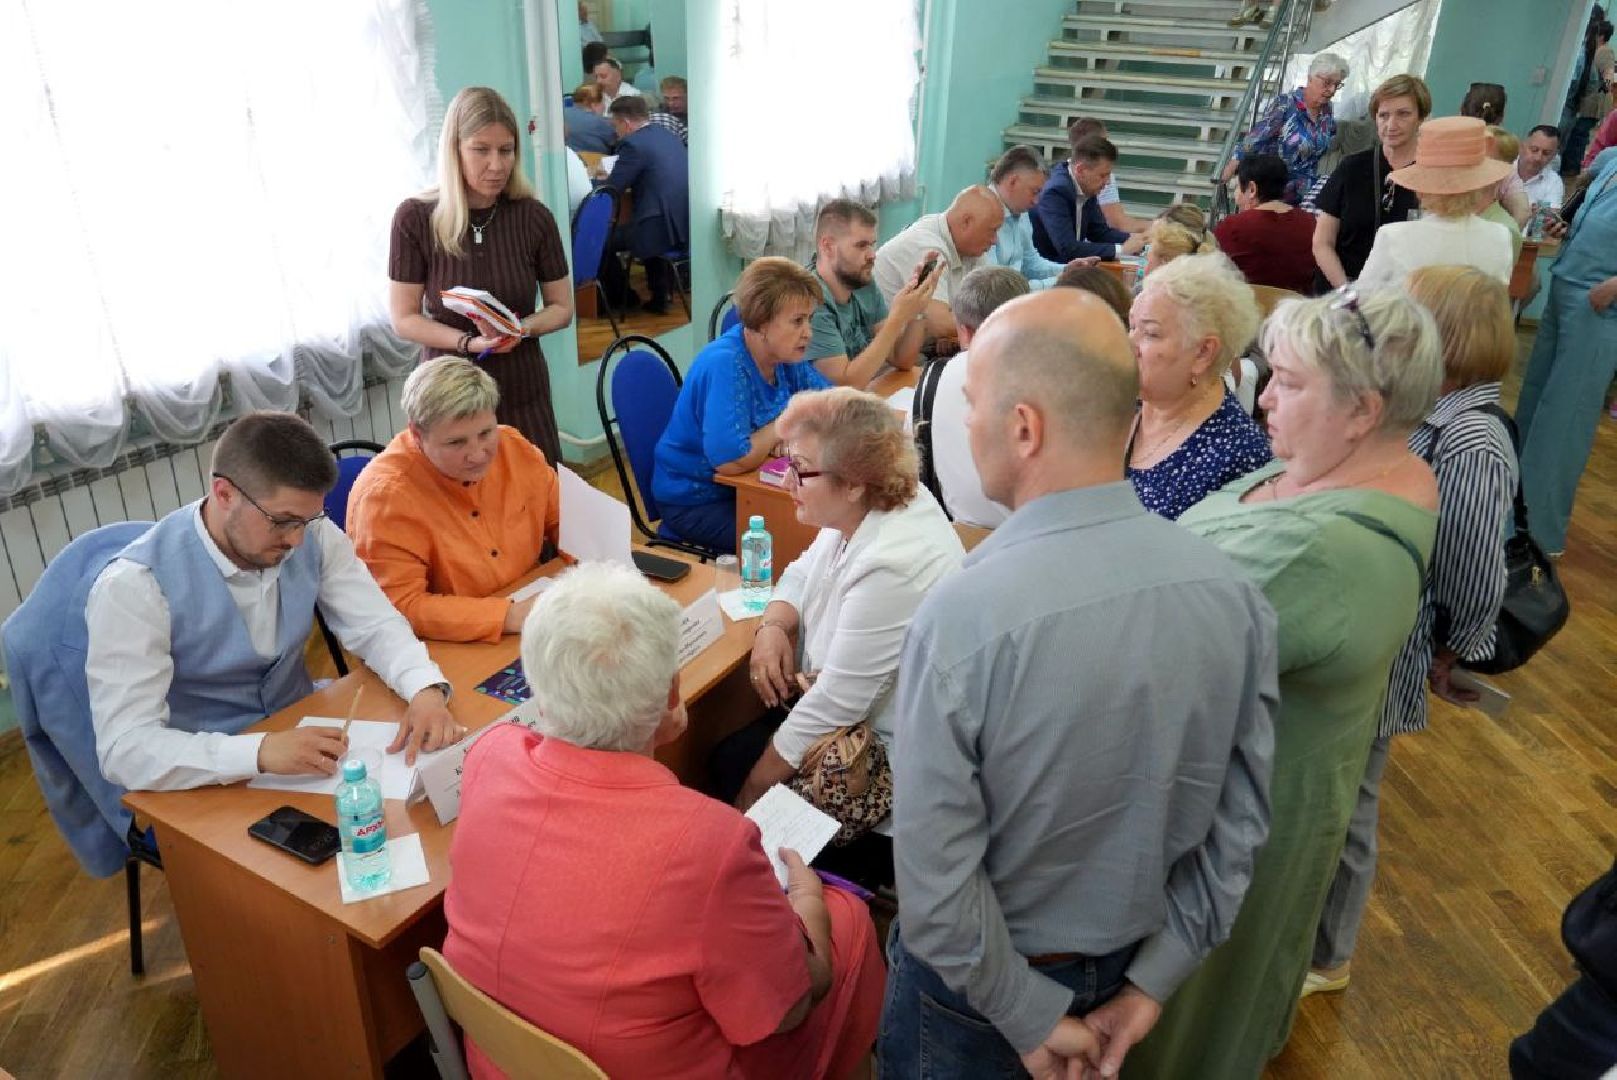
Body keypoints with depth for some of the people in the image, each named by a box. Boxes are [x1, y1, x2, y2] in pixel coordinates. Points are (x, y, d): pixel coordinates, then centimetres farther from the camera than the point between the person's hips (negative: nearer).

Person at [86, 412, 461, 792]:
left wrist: (426, 688, -24)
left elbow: (375, 625, -3)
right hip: (209, 778, -5)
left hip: (302, 736, 6)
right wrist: (260, 751, -40)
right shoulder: (132, 587, -22)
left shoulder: (314, 536, -9)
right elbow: (125, 748, -25)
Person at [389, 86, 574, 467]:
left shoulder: (534, 217, -5)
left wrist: (523, 329, -16)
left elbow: (561, 307, 3)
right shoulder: (415, 218, -8)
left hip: (523, 393, 1)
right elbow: (405, 319, -5)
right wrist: (469, 342, -19)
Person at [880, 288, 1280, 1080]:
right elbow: (1242, 822, -7)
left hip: (982, 983, -4)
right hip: (1130, 964, 5)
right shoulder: (1233, 592, -15)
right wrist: (1150, 982, -1)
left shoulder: (963, 616, -32)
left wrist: (1032, 1016, -12)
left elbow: (936, 881, -26)